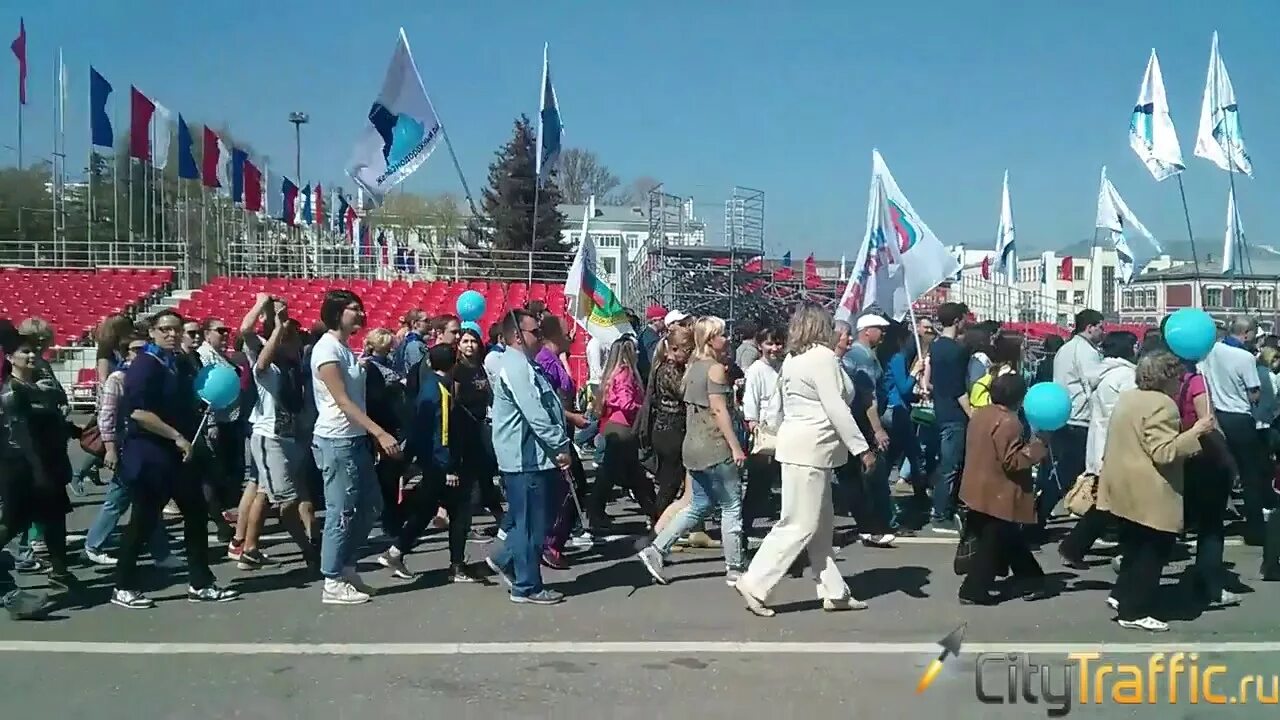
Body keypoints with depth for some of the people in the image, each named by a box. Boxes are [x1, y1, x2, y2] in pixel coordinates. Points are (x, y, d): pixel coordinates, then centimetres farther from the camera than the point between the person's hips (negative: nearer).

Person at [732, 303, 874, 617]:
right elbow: (836, 409, -18)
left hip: (797, 443, 10)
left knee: (822, 524, 13)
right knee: (799, 524, -6)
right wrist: (862, 449, -16)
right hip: (811, 448, -10)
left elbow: (783, 407, 15)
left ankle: (834, 591, 19)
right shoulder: (823, 356, -12)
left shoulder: (792, 358, 14)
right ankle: (754, 584, -3)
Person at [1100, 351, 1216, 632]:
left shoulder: (1128, 398, 12)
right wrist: (1196, 432, -19)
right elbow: (1163, 452, -24)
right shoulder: (1161, 405, -18)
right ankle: (1134, 612, 5)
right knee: (1152, 551, 1)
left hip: (1125, 488, 9)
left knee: (1135, 546, 20)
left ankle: (1122, 595, 22)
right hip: (1149, 493, -9)